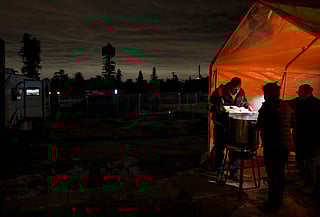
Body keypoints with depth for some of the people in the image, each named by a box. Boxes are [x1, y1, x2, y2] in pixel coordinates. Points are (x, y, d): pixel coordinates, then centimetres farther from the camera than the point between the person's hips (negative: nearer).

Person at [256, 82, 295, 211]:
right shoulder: (287, 106, 8)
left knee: (272, 174, 1)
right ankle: (279, 200, 28)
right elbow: (292, 124, 17)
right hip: (286, 144, 8)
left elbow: (259, 126, -15)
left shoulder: (267, 105, -13)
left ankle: (272, 203, 9)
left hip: (272, 145, -7)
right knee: (280, 173, 16)